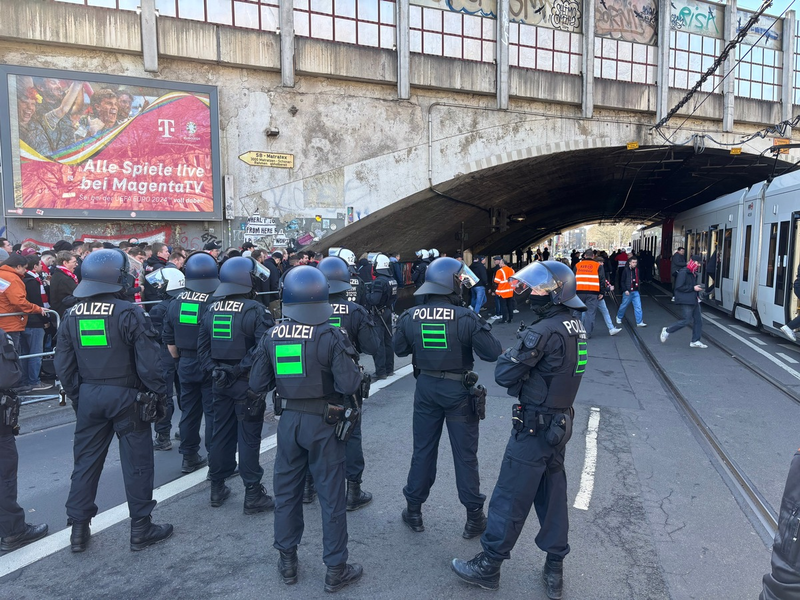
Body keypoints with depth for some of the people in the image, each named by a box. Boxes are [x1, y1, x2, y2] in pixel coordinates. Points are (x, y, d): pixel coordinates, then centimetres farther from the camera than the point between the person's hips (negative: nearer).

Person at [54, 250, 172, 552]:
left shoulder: (72, 315, 2)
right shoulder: (129, 313, -16)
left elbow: (63, 365, 7)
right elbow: (148, 362, -17)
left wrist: (77, 397, 18)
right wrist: (160, 394, -6)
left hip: (88, 396, 5)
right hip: (125, 396, -5)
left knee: (86, 461, 17)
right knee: (136, 462, 6)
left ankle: (78, 528, 26)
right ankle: (141, 528, 15)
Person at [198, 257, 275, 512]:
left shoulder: (211, 309, 5)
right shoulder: (255, 310, -16)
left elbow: (202, 347, 6)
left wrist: (214, 370, 4)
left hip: (220, 382, 6)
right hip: (247, 383, -6)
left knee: (221, 433, 17)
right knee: (248, 437, 2)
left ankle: (217, 488, 29)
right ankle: (252, 494, 10)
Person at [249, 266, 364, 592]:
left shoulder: (271, 337, -4)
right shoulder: (331, 336, -18)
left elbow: (257, 384, 0)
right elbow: (349, 385, -23)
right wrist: (356, 371, -3)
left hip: (288, 420, 4)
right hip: (323, 424, -4)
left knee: (286, 491, 19)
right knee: (331, 495, 9)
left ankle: (287, 561, 33)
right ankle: (336, 569, 21)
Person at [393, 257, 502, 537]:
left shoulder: (410, 316, -7)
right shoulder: (466, 318, -19)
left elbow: (399, 349, 7)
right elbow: (492, 353, -18)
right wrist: (482, 329, -2)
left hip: (426, 388, 3)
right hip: (458, 390, -3)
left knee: (422, 451, 17)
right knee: (465, 455, 10)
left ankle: (414, 511, 28)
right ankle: (474, 516, 22)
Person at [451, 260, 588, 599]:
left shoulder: (544, 331, -24)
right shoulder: (576, 327, 4)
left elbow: (504, 374, -20)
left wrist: (514, 351, -4)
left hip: (534, 426, -9)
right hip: (561, 422, 9)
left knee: (510, 498, 5)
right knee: (552, 493, 18)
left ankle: (488, 566, 20)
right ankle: (554, 570, 30)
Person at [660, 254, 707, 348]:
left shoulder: (693, 273, 14)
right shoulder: (683, 272, -15)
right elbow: (679, 287, -21)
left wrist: (697, 287, 10)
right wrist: (693, 288, -19)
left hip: (694, 300, 10)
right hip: (686, 301, -10)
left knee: (698, 320, 8)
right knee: (687, 320, -8)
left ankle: (695, 341, 15)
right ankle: (667, 330, 8)